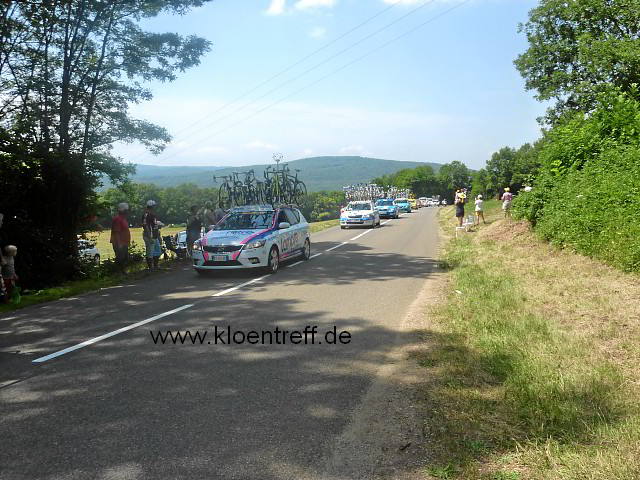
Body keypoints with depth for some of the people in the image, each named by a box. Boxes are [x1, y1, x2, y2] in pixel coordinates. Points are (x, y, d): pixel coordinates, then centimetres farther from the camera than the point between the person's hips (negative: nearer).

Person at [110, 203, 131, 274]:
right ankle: (118, 272, -2)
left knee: (125, 258, 15)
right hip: (120, 244, -10)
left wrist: (128, 242, 23)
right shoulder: (117, 219, -16)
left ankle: (122, 271, 24)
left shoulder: (123, 219, 17)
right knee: (120, 259, -7)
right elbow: (116, 232, -21)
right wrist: (119, 243, -26)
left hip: (124, 243, 11)